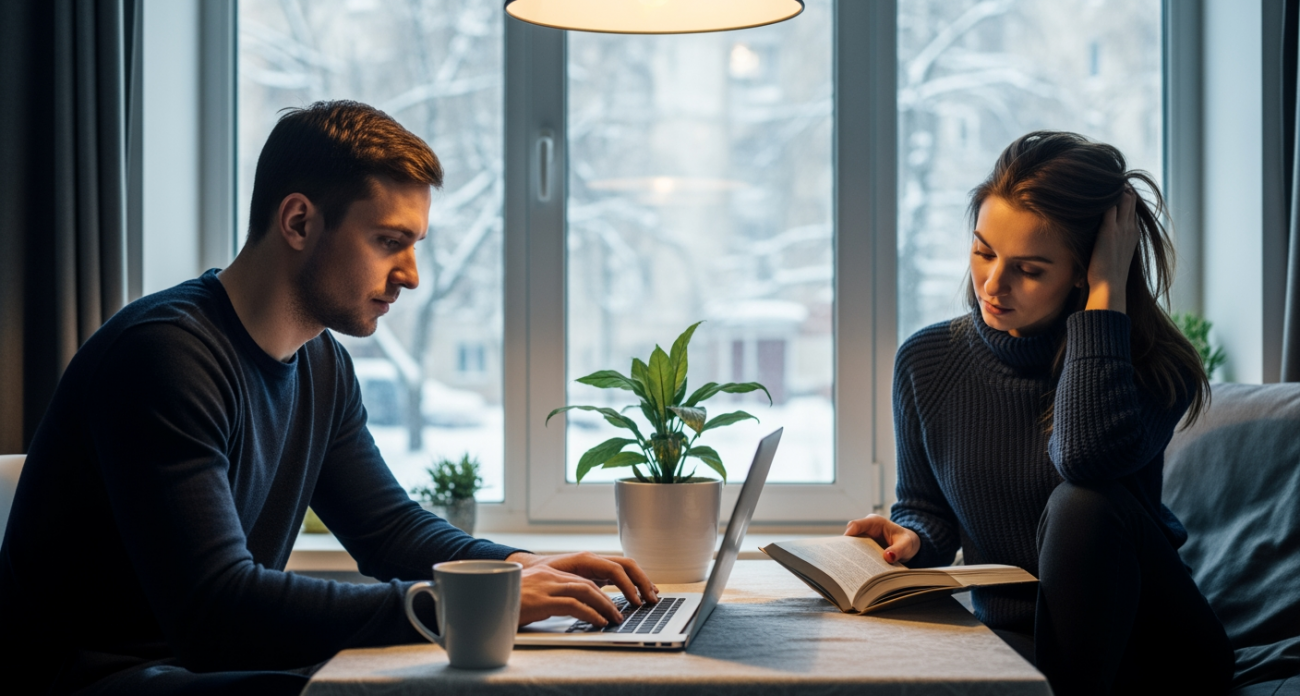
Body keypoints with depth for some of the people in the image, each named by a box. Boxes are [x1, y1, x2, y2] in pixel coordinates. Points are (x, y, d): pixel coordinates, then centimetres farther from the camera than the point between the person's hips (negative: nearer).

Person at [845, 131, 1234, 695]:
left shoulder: (1152, 367, -12)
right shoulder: (927, 362, -1)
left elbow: (1089, 456, -36)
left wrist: (1107, 290, -28)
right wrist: (911, 538, -13)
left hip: (1153, 650, -1)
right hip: (1011, 641, 1)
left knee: (1085, 501, -32)